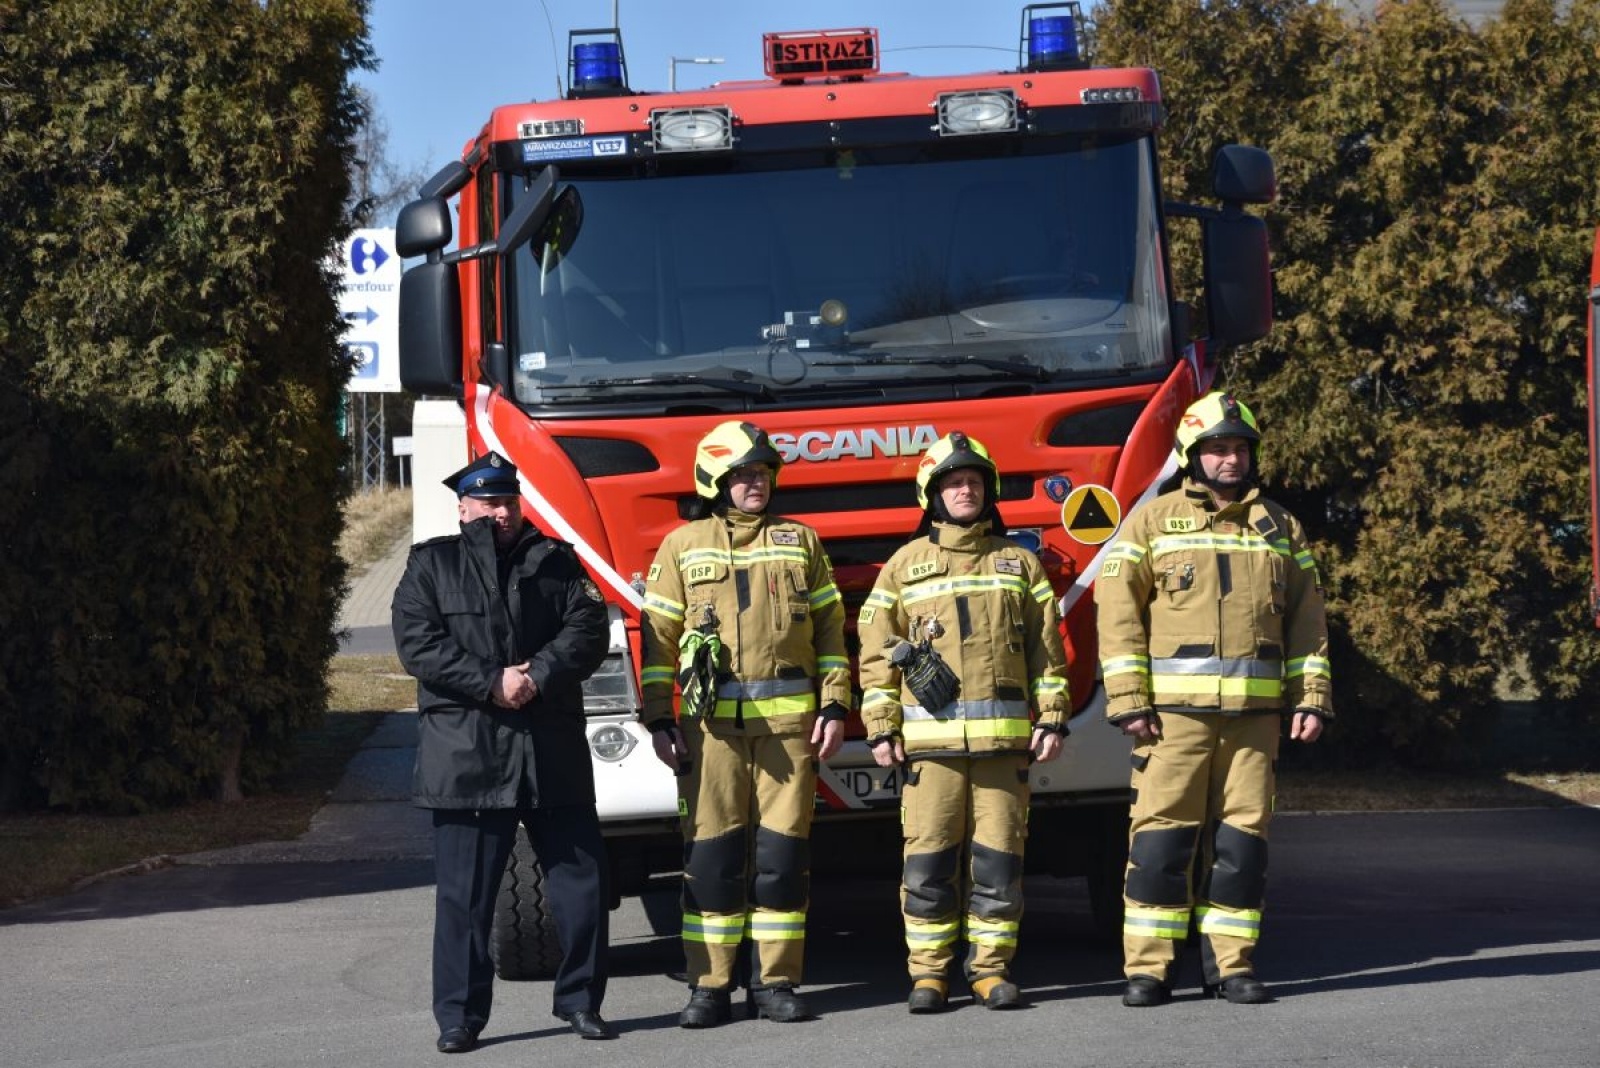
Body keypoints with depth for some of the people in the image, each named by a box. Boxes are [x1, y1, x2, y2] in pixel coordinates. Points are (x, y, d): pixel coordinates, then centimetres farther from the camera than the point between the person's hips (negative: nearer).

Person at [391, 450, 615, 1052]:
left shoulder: (555, 562, 13)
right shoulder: (431, 566, 7)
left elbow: (588, 630, 3)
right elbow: (417, 643, -5)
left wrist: (539, 674, -14)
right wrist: (491, 683, -13)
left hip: (553, 750, 2)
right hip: (465, 753, -2)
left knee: (580, 878, 4)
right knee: (464, 894, -1)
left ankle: (580, 1001, 17)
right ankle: (459, 1017, 6)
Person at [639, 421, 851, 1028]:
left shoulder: (799, 541, 13)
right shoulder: (683, 546, 9)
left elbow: (829, 629, 12)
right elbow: (658, 637, 8)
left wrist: (834, 707, 3)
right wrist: (658, 720, 1)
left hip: (789, 720, 1)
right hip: (712, 721, -1)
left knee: (783, 850, 0)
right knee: (712, 852, -2)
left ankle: (776, 983, 7)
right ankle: (709, 985, 3)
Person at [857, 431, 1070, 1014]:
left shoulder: (1018, 562, 13)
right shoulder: (906, 565, 10)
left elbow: (1047, 649, 11)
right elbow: (877, 653, 8)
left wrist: (1052, 717, 2)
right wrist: (880, 728, 0)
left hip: (1005, 740, 1)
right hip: (930, 740, -1)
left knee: (998, 857, 1)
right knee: (929, 860, -2)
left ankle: (991, 968, 9)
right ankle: (929, 973, 4)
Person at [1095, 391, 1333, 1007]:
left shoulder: (1279, 528, 14)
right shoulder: (1153, 523, 4)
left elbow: (1306, 620, 15)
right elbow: (1118, 615, -1)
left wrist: (1311, 698, 5)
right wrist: (1128, 701, -9)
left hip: (1254, 713, 3)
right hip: (1175, 711, -3)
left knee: (1240, 838, 2)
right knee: (1162, 836, -5)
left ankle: (1229, 964, 9)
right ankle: (1148, 968, 0)